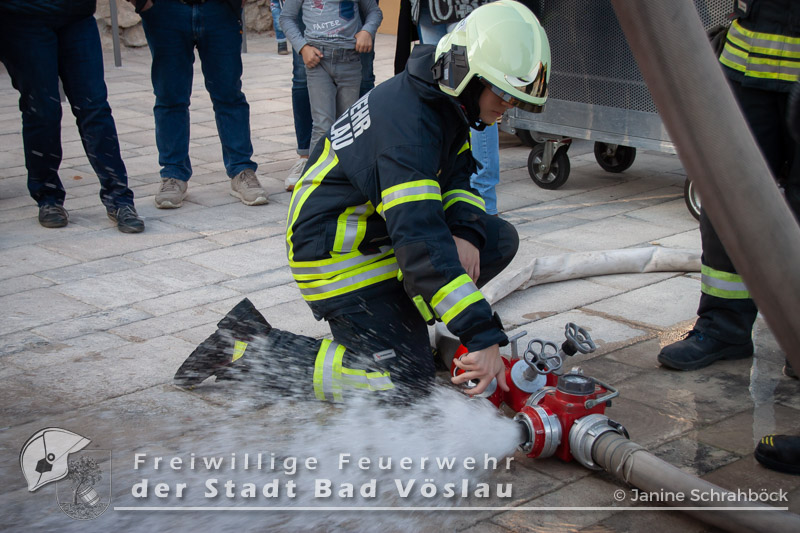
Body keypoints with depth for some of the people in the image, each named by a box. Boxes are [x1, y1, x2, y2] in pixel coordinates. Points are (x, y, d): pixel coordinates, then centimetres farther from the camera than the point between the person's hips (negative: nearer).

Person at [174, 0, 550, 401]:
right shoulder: (409, 124, -30)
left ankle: (400, 319, 12)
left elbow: (458, 180, 10)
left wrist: (465, 232, -14)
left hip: (377, 231, 10)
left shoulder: (442, 101, 1)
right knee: (405, 380, -13)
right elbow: (419, 240, -38)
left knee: (499, 239, 3)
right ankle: (250, 347, -6)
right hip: (335, 255, -10)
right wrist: (482, 337, -38)